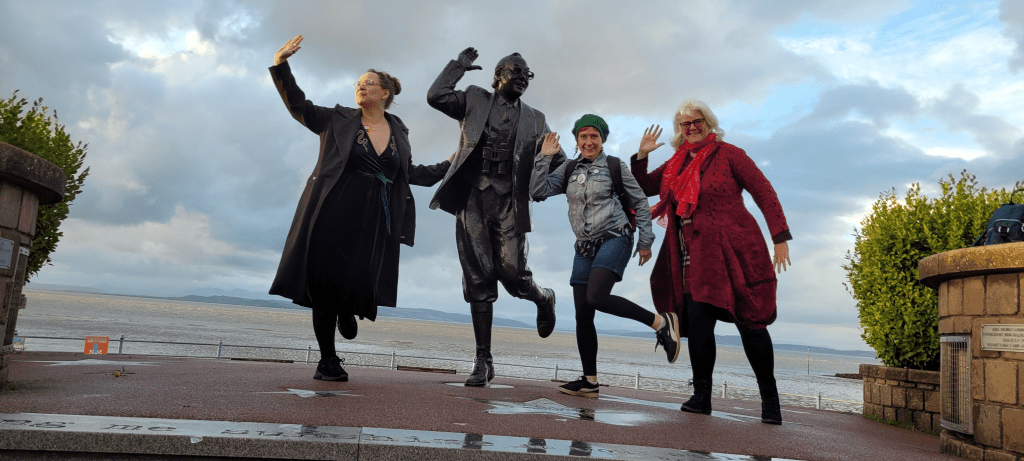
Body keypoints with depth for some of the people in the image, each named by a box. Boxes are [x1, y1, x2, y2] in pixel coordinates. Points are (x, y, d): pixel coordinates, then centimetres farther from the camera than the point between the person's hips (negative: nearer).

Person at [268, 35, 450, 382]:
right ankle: (327, 361, 17)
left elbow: (408, 172, 23)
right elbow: (299, 106, -1)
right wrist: (280, 67, -12)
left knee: (360, 286, -13)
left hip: (373, 223, 1)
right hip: (333, 217, -1)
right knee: (326, 287, 1)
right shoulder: (338, 121, 6)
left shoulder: (397, 132, 12)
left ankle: (347, 310, 26)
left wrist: (448, 167, 24)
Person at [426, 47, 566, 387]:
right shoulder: (475, 100, 13)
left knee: (512, 273, -13)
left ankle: (543, 298, 25)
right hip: (472, 200, 0)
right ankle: (483, 361, 7)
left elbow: (558, 161, 18)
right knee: (478, 281, -1)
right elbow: (435, 96, 0)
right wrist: (459, 65, 8)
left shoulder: (534, 120, 16)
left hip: (508, 205, 0)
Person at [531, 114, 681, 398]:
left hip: (615, 238, -5)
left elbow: (640, 202, 6)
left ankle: (661, 322, -10)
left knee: (596, 297, -26)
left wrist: (645, 241, 3)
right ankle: (589, 381, 10)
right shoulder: (569, 170, 11)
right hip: (585, 247, 5)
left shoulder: (614, 166, 1)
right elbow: (538, 191, 3)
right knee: (582, 315, 0)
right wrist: (544, 158, -3)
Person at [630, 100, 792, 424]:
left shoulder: (727, 154, 1)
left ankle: (769, 398, 13)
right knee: (698, 321, -6)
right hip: (696, 257, 4)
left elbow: (764, 193, -2)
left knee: (749, 322, -2)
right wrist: (641, 156, 7)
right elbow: (643, 189, 22)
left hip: (734, 251, -4)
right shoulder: (675, 164, 16)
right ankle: (701, 395, 7)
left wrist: (780, 237, -8)